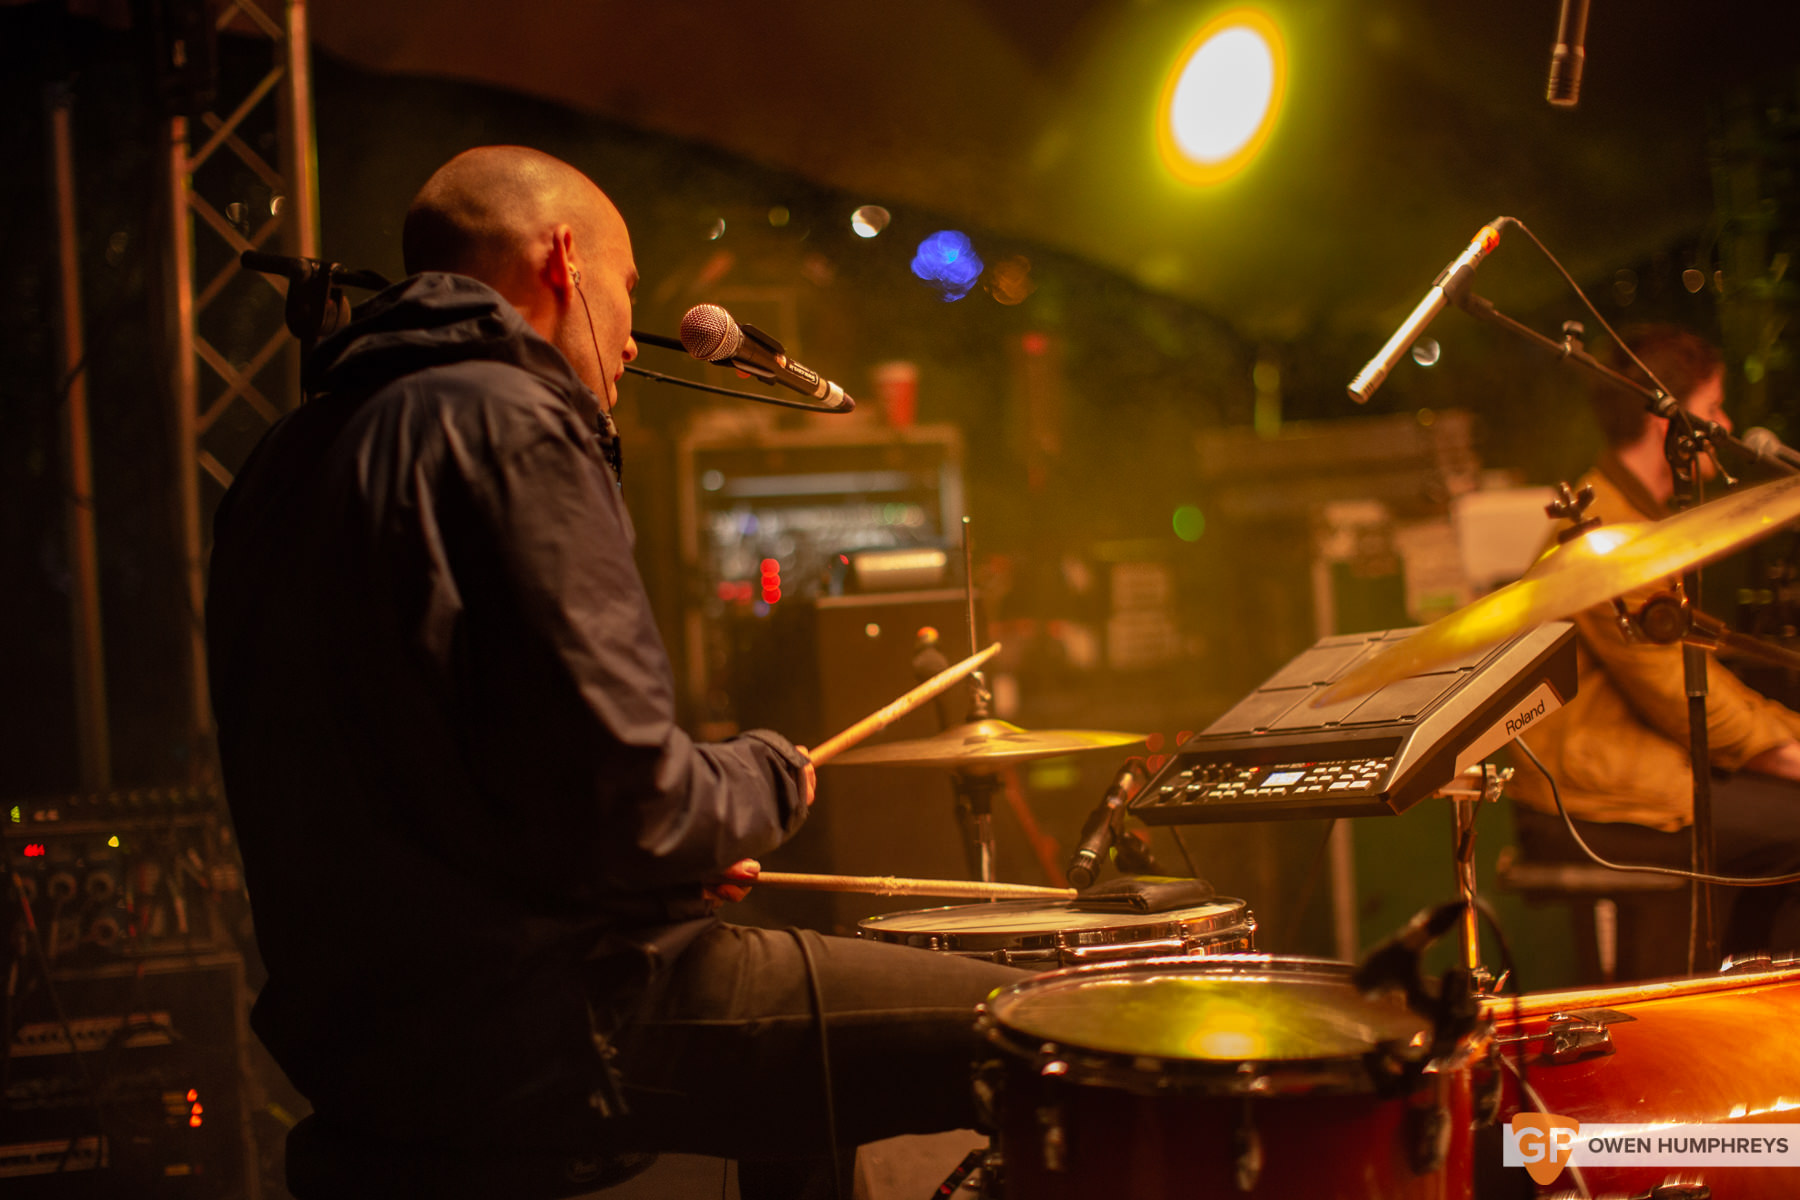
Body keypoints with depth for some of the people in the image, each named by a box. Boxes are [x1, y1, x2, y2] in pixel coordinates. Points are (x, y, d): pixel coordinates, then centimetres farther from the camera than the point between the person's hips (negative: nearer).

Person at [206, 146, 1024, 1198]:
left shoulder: (302, 449, 14)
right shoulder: (509, 424, -15)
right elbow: (620, 803, -23)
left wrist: (691, 846, 17)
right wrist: (767, 781, -1)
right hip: (529, 1032, -10)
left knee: (813, 1028, 31)